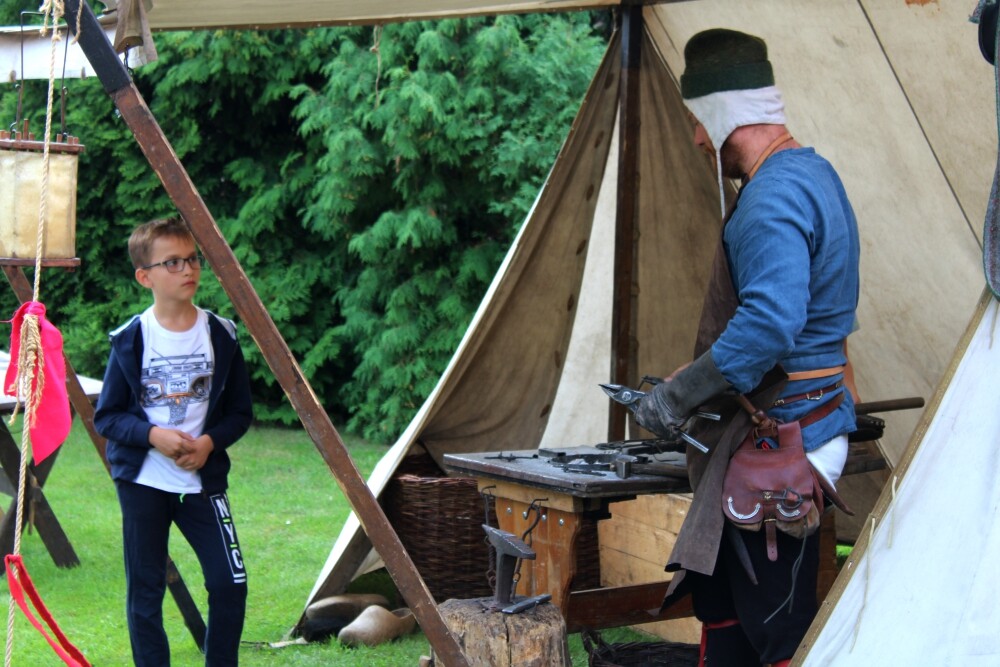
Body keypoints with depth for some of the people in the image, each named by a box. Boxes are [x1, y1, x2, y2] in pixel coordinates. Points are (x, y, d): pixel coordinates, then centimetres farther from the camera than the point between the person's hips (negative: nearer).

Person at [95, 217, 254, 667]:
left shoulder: (221, 335, 0)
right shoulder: (130, 341, -4)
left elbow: (240, 411, 5)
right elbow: (106, 416, -1)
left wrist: (209, 441, -13)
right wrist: (153, 435, -18)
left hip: (202, 478, 1)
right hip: (142, 480, -1)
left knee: (229, 582, -4)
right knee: (145, 592, 4)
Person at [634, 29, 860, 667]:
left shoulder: (773, 195, -21)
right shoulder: (813, 173, 13)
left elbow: (770, 323, -34)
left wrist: (678, 394, -24)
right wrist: (693, 380, 22)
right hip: (809, 416, 11)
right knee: (719, 591, 20)